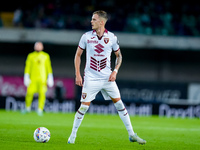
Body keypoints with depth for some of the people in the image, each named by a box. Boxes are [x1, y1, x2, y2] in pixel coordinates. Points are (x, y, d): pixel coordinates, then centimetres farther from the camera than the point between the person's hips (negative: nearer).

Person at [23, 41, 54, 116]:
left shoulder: (46, 56, 11)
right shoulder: (30, 56, 9)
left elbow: (48, 67, 11)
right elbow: (27, 67, 8)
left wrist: (50, 78, 6)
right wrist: (26, 77, 1)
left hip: (42, 78, 0)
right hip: (33, 78, 0)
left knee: (42, 93, -12)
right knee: (29, 92, -10)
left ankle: (40, 110, -5)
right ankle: (27, 108, 11)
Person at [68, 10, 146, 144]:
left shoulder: (112, 37, -1)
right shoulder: (86, 36, -1)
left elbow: (119, 55, 12)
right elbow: (78, 55, 7)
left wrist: (115, 71, -3)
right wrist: (78, 75, -1)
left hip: (107, 78, 1)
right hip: (91, 78, -1)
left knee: (119, 104, 0)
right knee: (84, 106, -7)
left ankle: (132, 135, 8)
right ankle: (73, 135, 8)